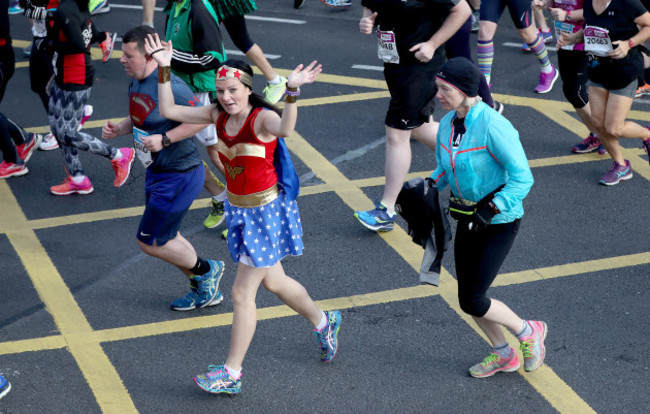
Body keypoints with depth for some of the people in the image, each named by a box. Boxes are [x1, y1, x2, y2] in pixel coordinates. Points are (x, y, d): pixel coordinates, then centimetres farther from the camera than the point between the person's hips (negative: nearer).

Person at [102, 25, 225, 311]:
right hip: (157, 173, 10)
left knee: (149, 242, 0)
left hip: (179, 177, -10)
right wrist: (118, 129, 0)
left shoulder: (169, 87, -25)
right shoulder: (136, 83, 3)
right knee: (165, 237, 20)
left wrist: (165, 139, -26)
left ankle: (206, 270, 20)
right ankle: (205, 291, 35)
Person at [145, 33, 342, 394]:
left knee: (242, 293, -2)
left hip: (265, 213, -8)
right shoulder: (218, 115, -3)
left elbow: (285, 130, -47)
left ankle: (231, 374, 9)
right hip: (239, 211, 8)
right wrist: (164, 70, -11)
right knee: (273, 283, 23)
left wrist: (292, 91, -61)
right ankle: (323, 323, 48)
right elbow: (169, 111, -2)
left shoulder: (262, 118, -23)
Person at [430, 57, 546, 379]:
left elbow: (522, 179, -22)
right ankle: (503, 355, 36)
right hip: (468, 219, 8)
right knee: (467, 296, 13)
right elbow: (444, 169, 15)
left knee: (473, 302, -6)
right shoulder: (447, 123, -1)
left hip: (500, 222, -8)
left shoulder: (493, 126, -25)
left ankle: (528, 332, 21)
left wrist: (489, 210, -29)